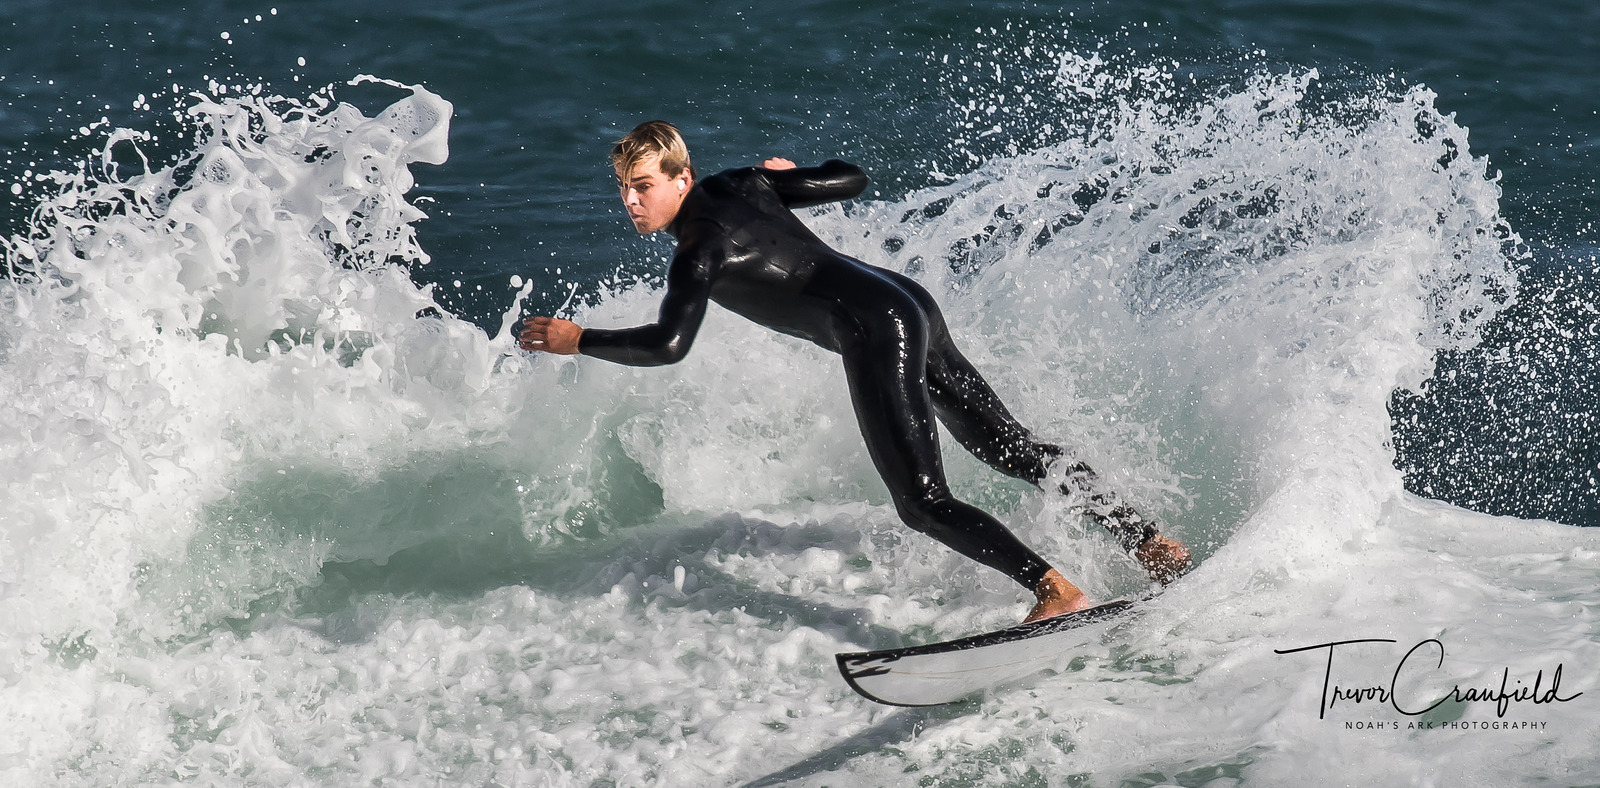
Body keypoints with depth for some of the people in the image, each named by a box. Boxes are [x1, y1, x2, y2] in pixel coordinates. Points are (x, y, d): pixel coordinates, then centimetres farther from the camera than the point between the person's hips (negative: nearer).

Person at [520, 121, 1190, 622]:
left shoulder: (702, 245, -11)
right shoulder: (737, 186, 12)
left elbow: (667, 344, -21)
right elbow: (851, 180, 19)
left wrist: (576, 339, -9)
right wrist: (788, 174, 39)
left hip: (877, 335, -9)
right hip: (912, 305, 9)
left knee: (923, 503, -12)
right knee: (1013, 451, 14)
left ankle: (1057, 592, -22)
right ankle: (1151, 545, 14)